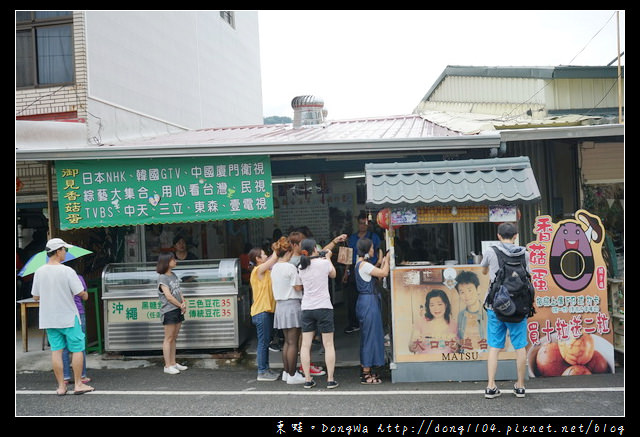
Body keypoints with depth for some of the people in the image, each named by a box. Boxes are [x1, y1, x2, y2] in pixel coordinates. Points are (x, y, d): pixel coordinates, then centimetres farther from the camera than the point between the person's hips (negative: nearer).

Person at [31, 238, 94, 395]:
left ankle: (61, 386, 11)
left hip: (48, 319, 5)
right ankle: (78, 384, 9)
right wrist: (84, 294, 7)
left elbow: (35, 296, 6)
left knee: (56, 350, 9)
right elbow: (81, 293, -15)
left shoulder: (39, 272, 0)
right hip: (68, 317, -5)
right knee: (77, 349, 6)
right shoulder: (67, 271, -15)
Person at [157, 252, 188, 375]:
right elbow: (168, 296, -15)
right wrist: (181, 305, -9)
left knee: (174, 338, 12)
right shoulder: (162, 278, -11)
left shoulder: (173, 275, 14)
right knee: (168, 338, -3)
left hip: (178, 310, 8)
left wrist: (184, 303, -4)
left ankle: (173, 363, 19)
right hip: (168, 311, -8)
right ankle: (167, 366, 1)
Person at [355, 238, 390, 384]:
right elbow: (384, 273, -18)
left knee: (367, 335, 15)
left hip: (365, 301, 11)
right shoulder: (364, 265, -16)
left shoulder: (360, 264, 14)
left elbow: (378, 274, 16)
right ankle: (366, 375, 0)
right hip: (369, 302, -11)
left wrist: (383, 262, 13)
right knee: (370, 335, -5)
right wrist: (387, 259, -3)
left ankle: (366, 371, 23)